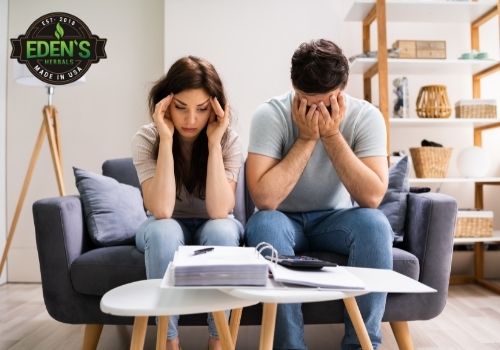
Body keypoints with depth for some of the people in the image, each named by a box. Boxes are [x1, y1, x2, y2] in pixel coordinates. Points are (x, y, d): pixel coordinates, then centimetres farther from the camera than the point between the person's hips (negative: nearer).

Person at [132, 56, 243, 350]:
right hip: (169, 231, 0)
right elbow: (161, 211, -30)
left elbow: (219, 211, -29)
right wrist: (167, 140, -33)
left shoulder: (229, 140, -17)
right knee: (163, 230, -34)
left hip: (214, 230, 0)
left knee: (220, 230, -34)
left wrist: (213, 143, -33)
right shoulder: (147, 138, -18)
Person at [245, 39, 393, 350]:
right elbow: (264, 199, -30)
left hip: (334, 219, 1)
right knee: (263, 224, -33)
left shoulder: (366, 116, -14)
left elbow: (372, 197, -25)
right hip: (285, 220, -1)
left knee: (374, 223, -29)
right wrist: (306, 138, -28)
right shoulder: (271, 115, -20)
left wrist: (332, 134, -28)